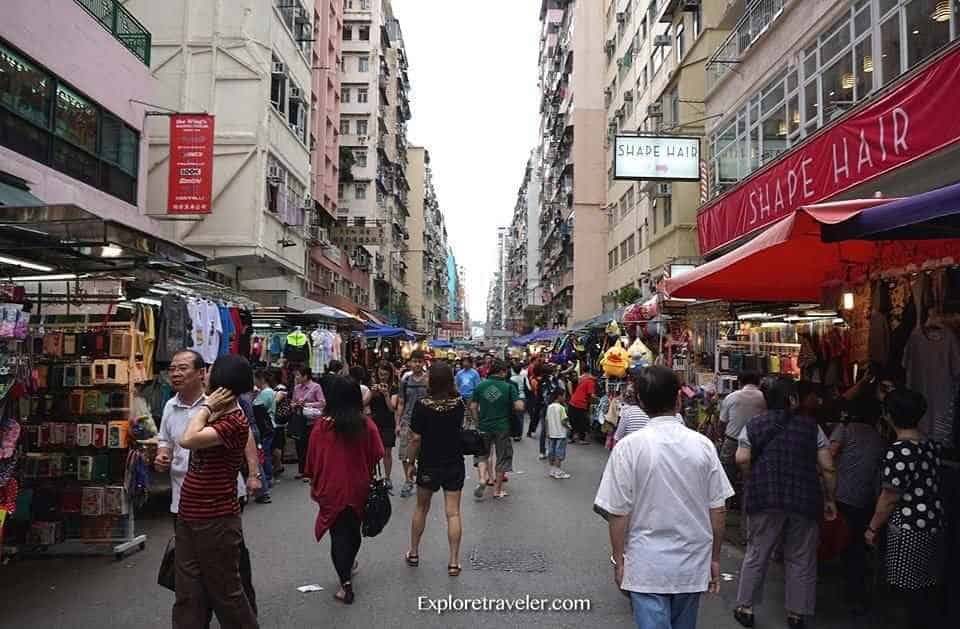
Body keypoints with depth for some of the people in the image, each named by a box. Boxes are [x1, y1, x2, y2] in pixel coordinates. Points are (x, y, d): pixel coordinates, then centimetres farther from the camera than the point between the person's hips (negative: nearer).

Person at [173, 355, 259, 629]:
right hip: (188, 517, 9)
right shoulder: (214, 417, 11)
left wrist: (207, 405, -19)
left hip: (216, 522, -9)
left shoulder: (234, 423, -19)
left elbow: (188, 440, -29)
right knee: (188, 595, 13)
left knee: (226, 592, 6)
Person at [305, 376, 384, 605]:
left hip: (331, 489, -2)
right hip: (359, 488, 2)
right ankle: (349, 565, 43)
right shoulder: (367, 425, -13)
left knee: (338, 534, 8)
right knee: (354, 529, 22)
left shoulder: (321, 426, -15)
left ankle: (346, 583, 2)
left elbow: (312, 460, -6)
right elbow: (376, 456, -6)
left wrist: (314, 485, 10)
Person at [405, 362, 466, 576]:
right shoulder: (458, 403, -7)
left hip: (428, 465, -1)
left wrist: (410, 461, 0)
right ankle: (454, 562, 5)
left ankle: (413, 553, 30)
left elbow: (415, 439, -15)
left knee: (421, 508, 18)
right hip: (454, 465, 1)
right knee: (453, 513, 4)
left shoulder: (422, 405, -16)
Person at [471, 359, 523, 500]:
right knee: (502, 458, 13)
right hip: (502, 427, -2)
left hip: (484, 426, 2)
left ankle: (483, 479, -3)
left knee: (482, 454, 20)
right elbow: (520, 406, -15)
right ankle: (497, 490, 18)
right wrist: (509, 407, 6)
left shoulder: (480, 386, -2)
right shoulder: (508, 387, -8)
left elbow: (473, 406, 2)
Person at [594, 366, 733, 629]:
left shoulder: (629, 447, -14)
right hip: (694, 564, 4)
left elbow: (618, 513, -11)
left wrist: (619, 562, 2)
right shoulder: (703, 445, -6)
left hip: (647, 566, -3)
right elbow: (717, 510, 0)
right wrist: (714, 558, 13)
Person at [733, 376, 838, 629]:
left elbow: (742, 459, -6)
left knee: (756, 554, 11)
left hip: (764, 499, 1)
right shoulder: (812, 426, 3)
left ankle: (745, 607, 17)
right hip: (805, 500, 0)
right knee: (801, 559, 12)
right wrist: (830, 499, 10)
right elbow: (827, 468, 0)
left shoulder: (753, 425, 3)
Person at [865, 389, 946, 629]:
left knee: (913, 593, 3)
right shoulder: (931, 444, 5)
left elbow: (890, 498, -17)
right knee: (926, 592, 17)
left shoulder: (898, 450, -20)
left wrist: (873, 528, -5)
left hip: (910, 529, -8)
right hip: (934, 525, 8)